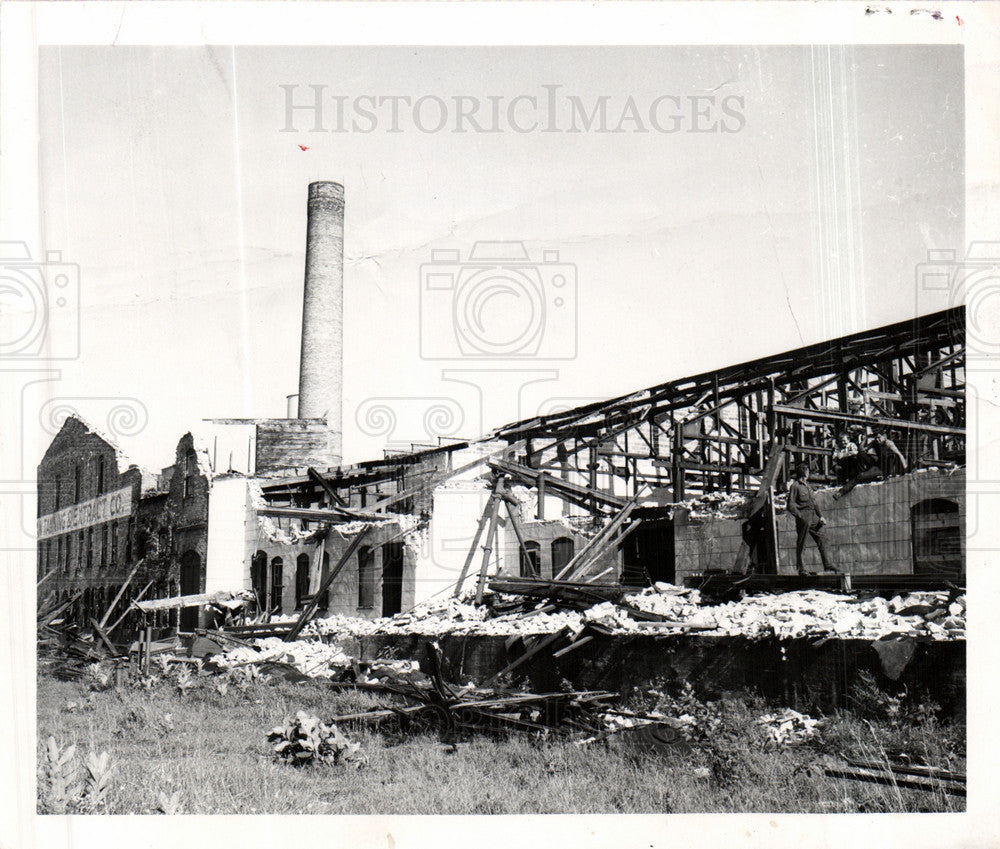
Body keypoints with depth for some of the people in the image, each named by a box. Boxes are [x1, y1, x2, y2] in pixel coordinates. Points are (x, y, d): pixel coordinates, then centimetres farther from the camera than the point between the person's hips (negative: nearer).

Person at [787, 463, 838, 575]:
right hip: (803, 517, -8)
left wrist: (820, 516, 15)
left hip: (813, 516, 8)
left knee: (821, 540, 3)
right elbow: (791, 506, -10)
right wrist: (800, 516, -18)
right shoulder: (795, 486, -4)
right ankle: (800, 568, 3)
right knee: (801, 543, -3)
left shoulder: (807, 485, 20)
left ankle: (827, 566, 7)